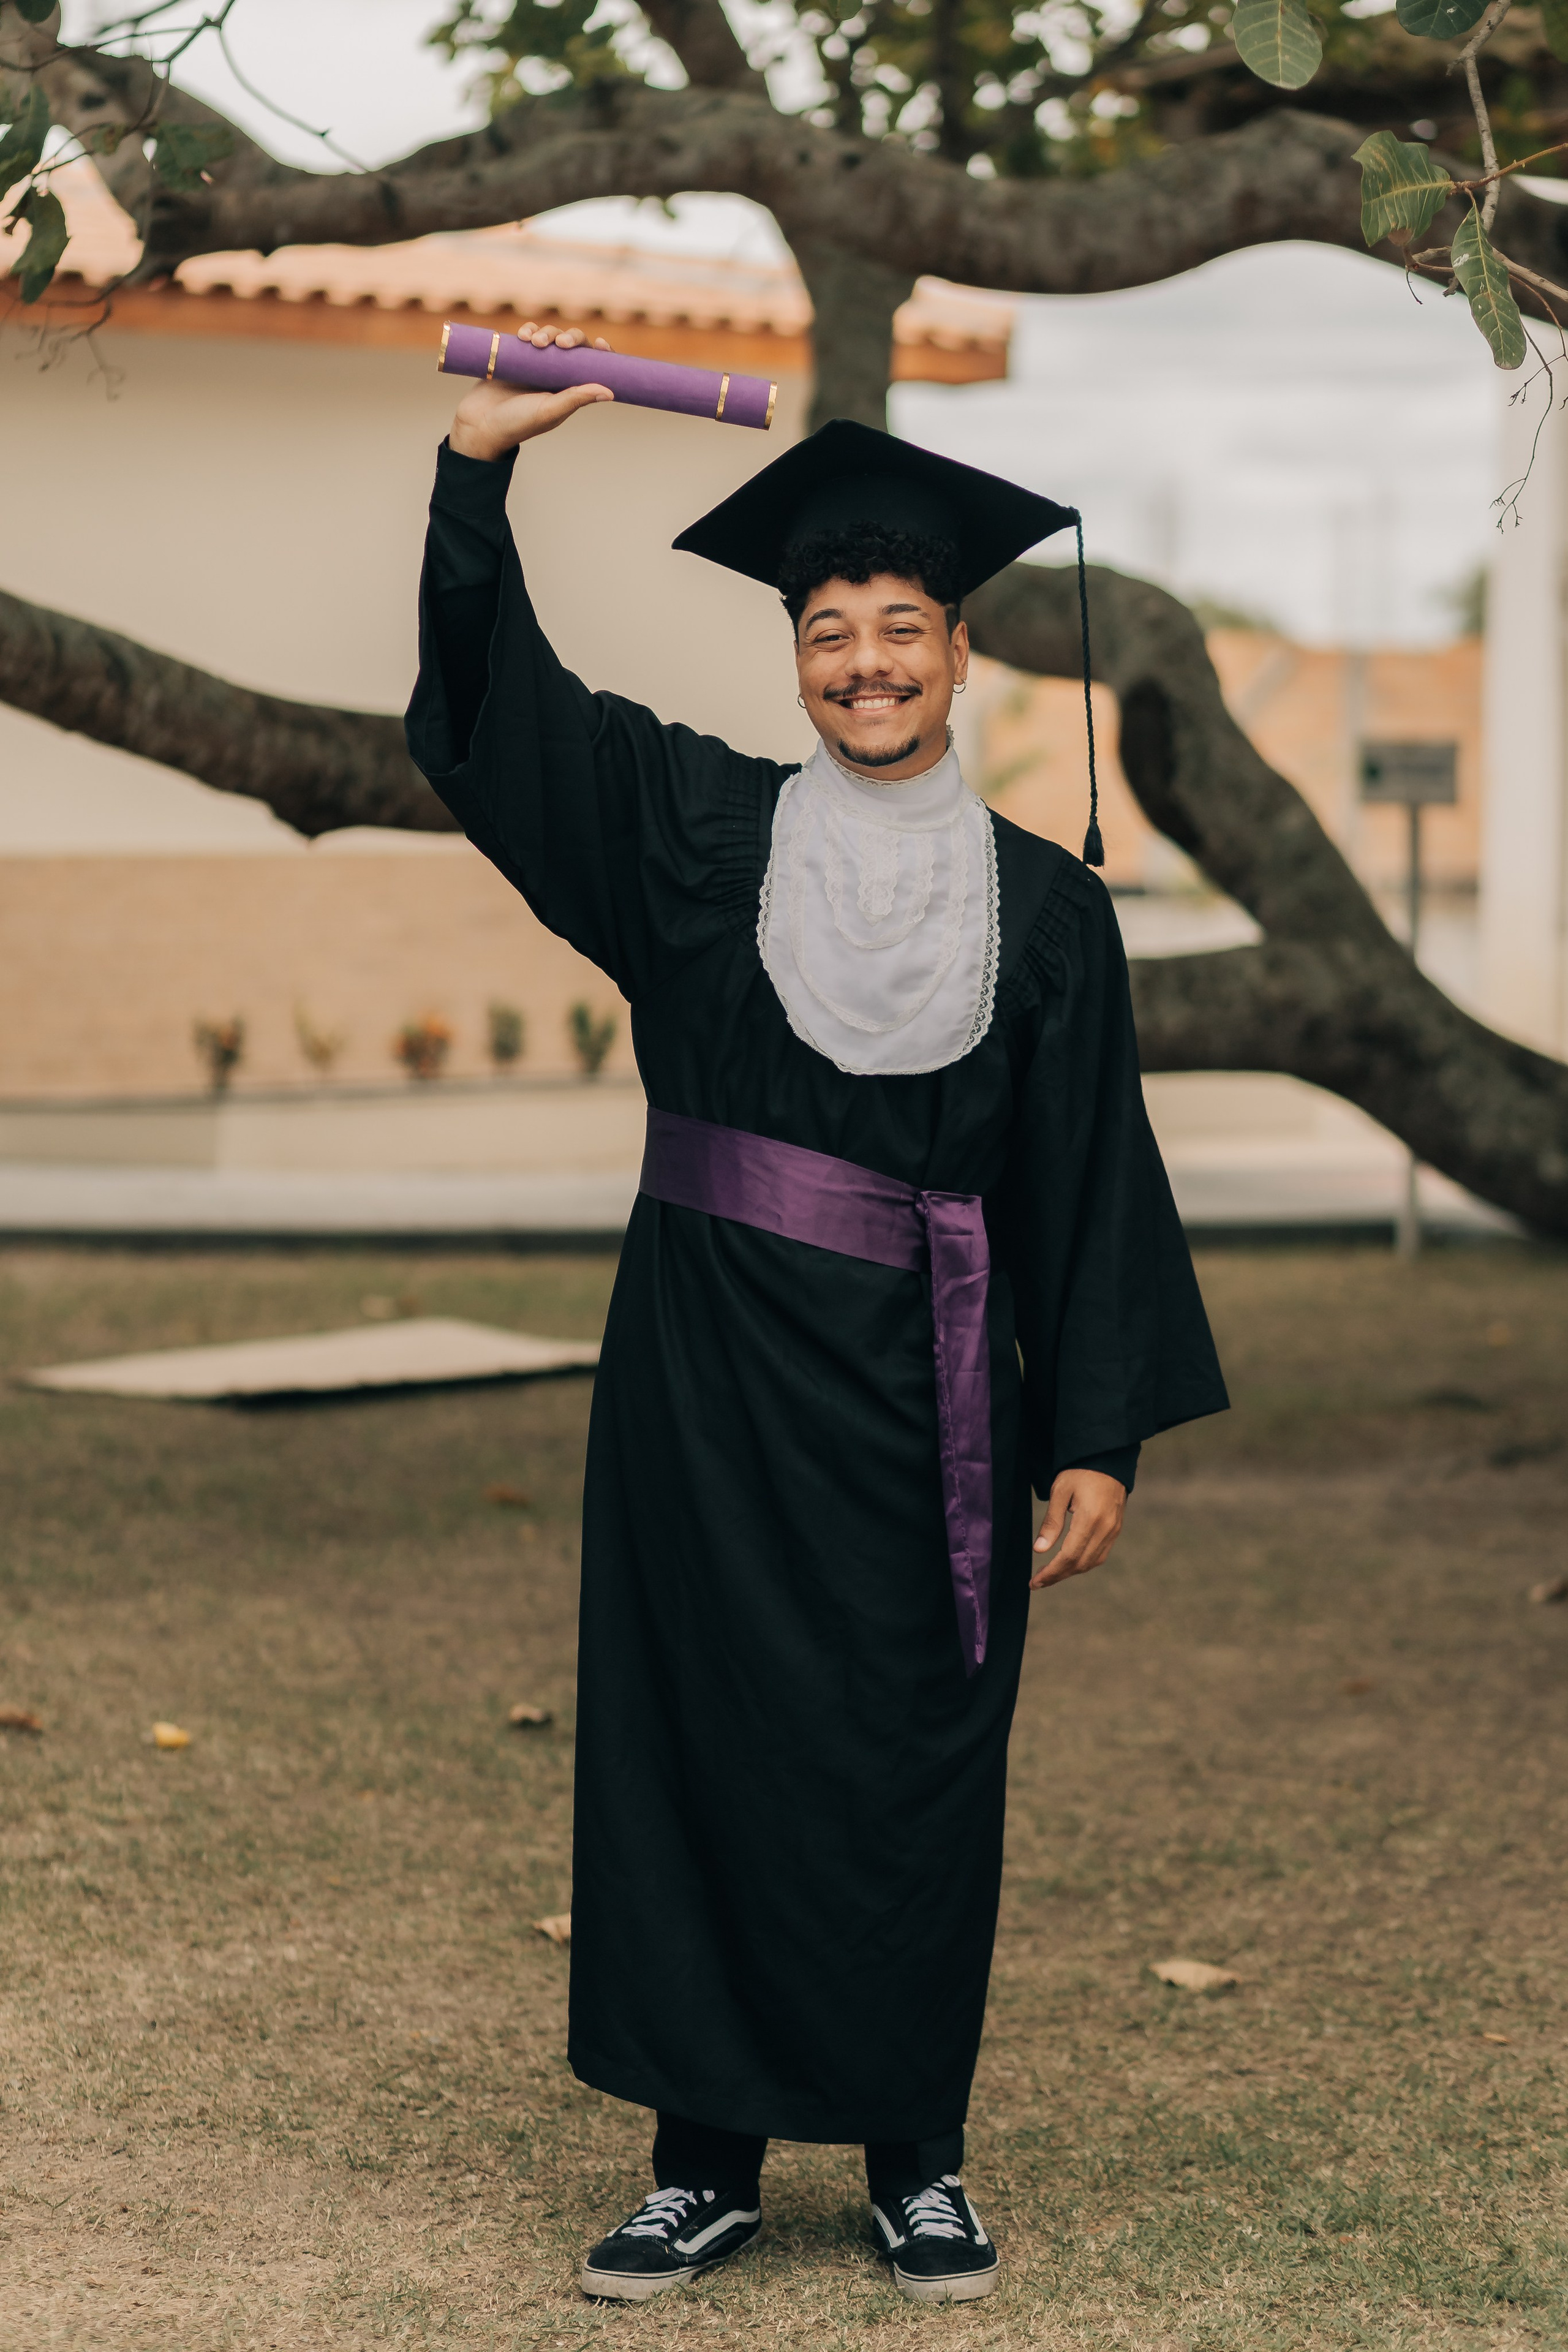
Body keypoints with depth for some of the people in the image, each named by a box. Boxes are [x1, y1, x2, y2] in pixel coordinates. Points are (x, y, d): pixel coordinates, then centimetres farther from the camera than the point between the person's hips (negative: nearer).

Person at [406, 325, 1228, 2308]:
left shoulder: (1044, 907, 4)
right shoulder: (699, 836, 4)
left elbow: (1092, 1185, 2)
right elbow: (494, 699, -6)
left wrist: (1100, 1438, -3)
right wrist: (480, 470, -19)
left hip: (921, 1400, 0)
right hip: (710, 1382, 1)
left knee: (914, 1766, 5)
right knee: (700, 1740, 4)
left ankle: (916, 2154, 19)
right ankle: (708, 2155, 16)